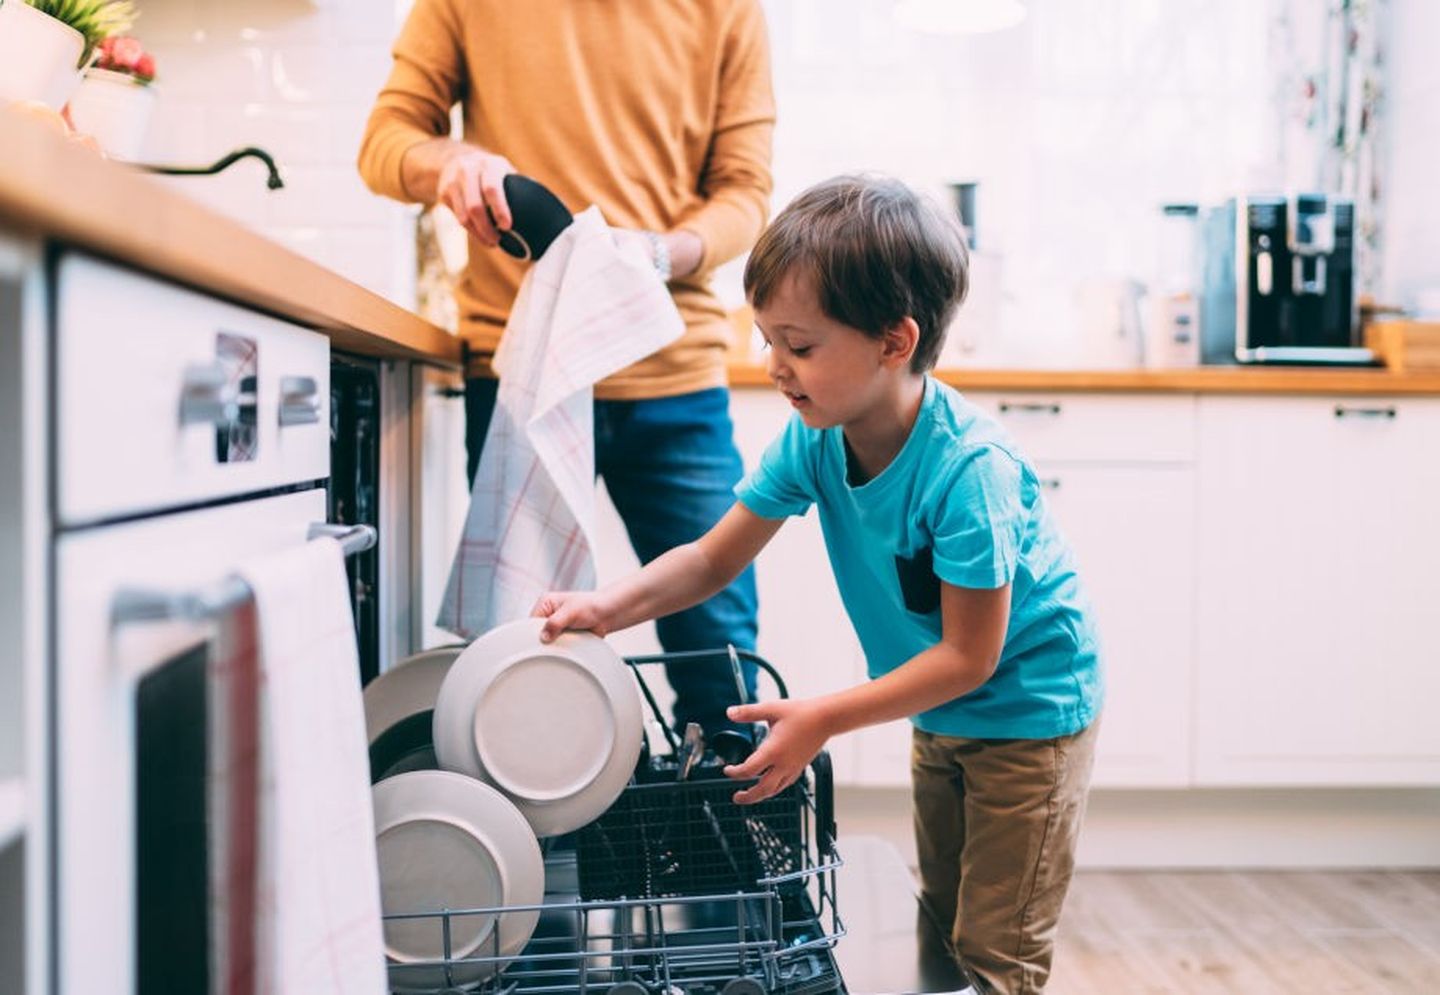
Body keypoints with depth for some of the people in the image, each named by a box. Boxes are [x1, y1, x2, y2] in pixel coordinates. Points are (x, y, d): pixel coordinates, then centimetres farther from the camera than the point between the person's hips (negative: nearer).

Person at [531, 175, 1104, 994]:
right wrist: (609, 607, -22)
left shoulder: (967, 469, -34)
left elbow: (969, 657, -27)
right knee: (940, 929, 21)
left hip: (1029, 713, -7)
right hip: (941, 716, 7)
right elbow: (715, 559, -6)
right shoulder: (814, 438, -14)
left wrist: (825, 719, -27)